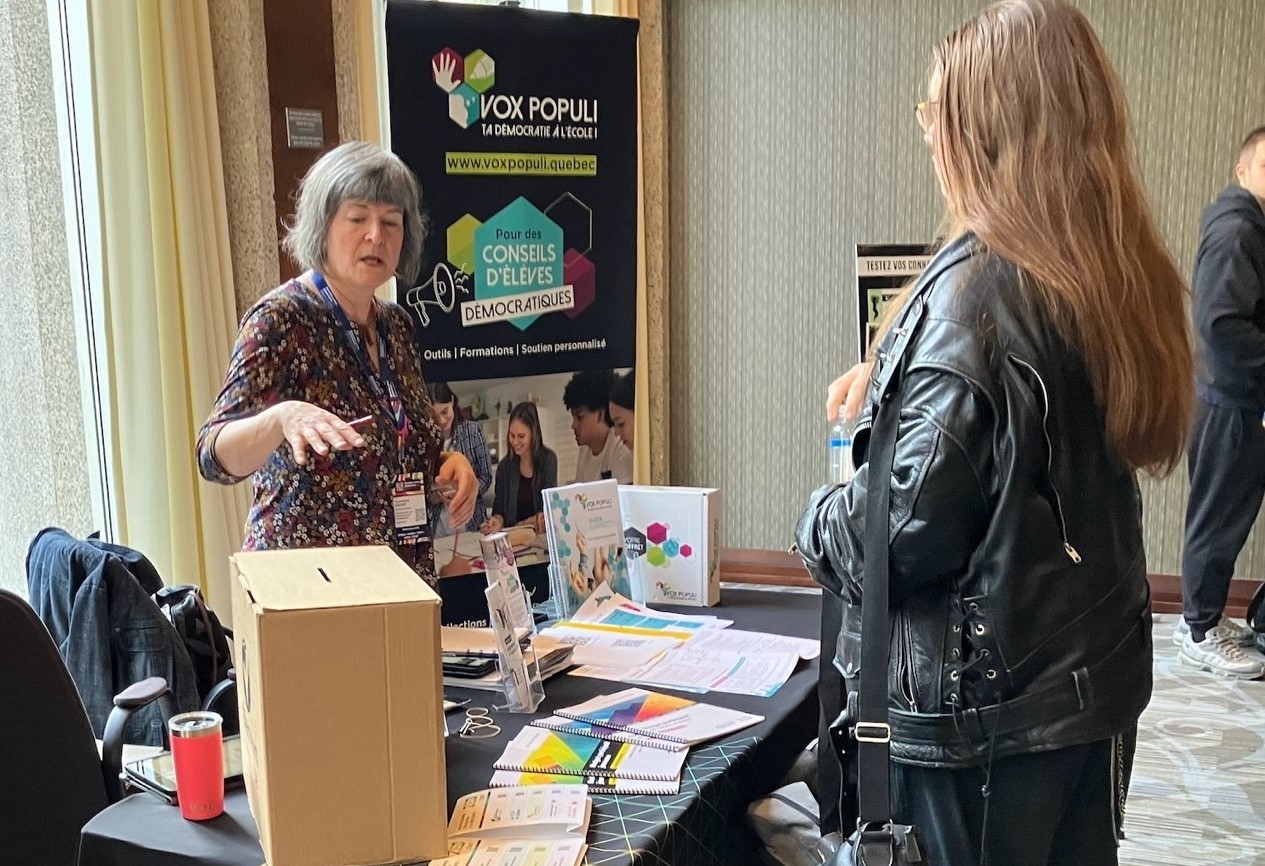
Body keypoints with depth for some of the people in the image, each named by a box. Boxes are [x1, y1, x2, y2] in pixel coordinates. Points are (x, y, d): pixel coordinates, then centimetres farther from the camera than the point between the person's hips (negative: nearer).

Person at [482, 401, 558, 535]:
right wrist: (498, 521, -15)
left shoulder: (548, 460, -3)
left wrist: (520, 525, -8)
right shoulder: (504, 467, 5)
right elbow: (499, 510, 6)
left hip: (541, 534, -3)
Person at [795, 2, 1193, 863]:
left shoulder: (975, 288, -22)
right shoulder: (1121, 275, 1)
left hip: (984, 703, -7)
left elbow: (911, 525, -24)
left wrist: (820, 525, -4)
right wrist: (894, 366, 17)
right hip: (1097, 672, 8)